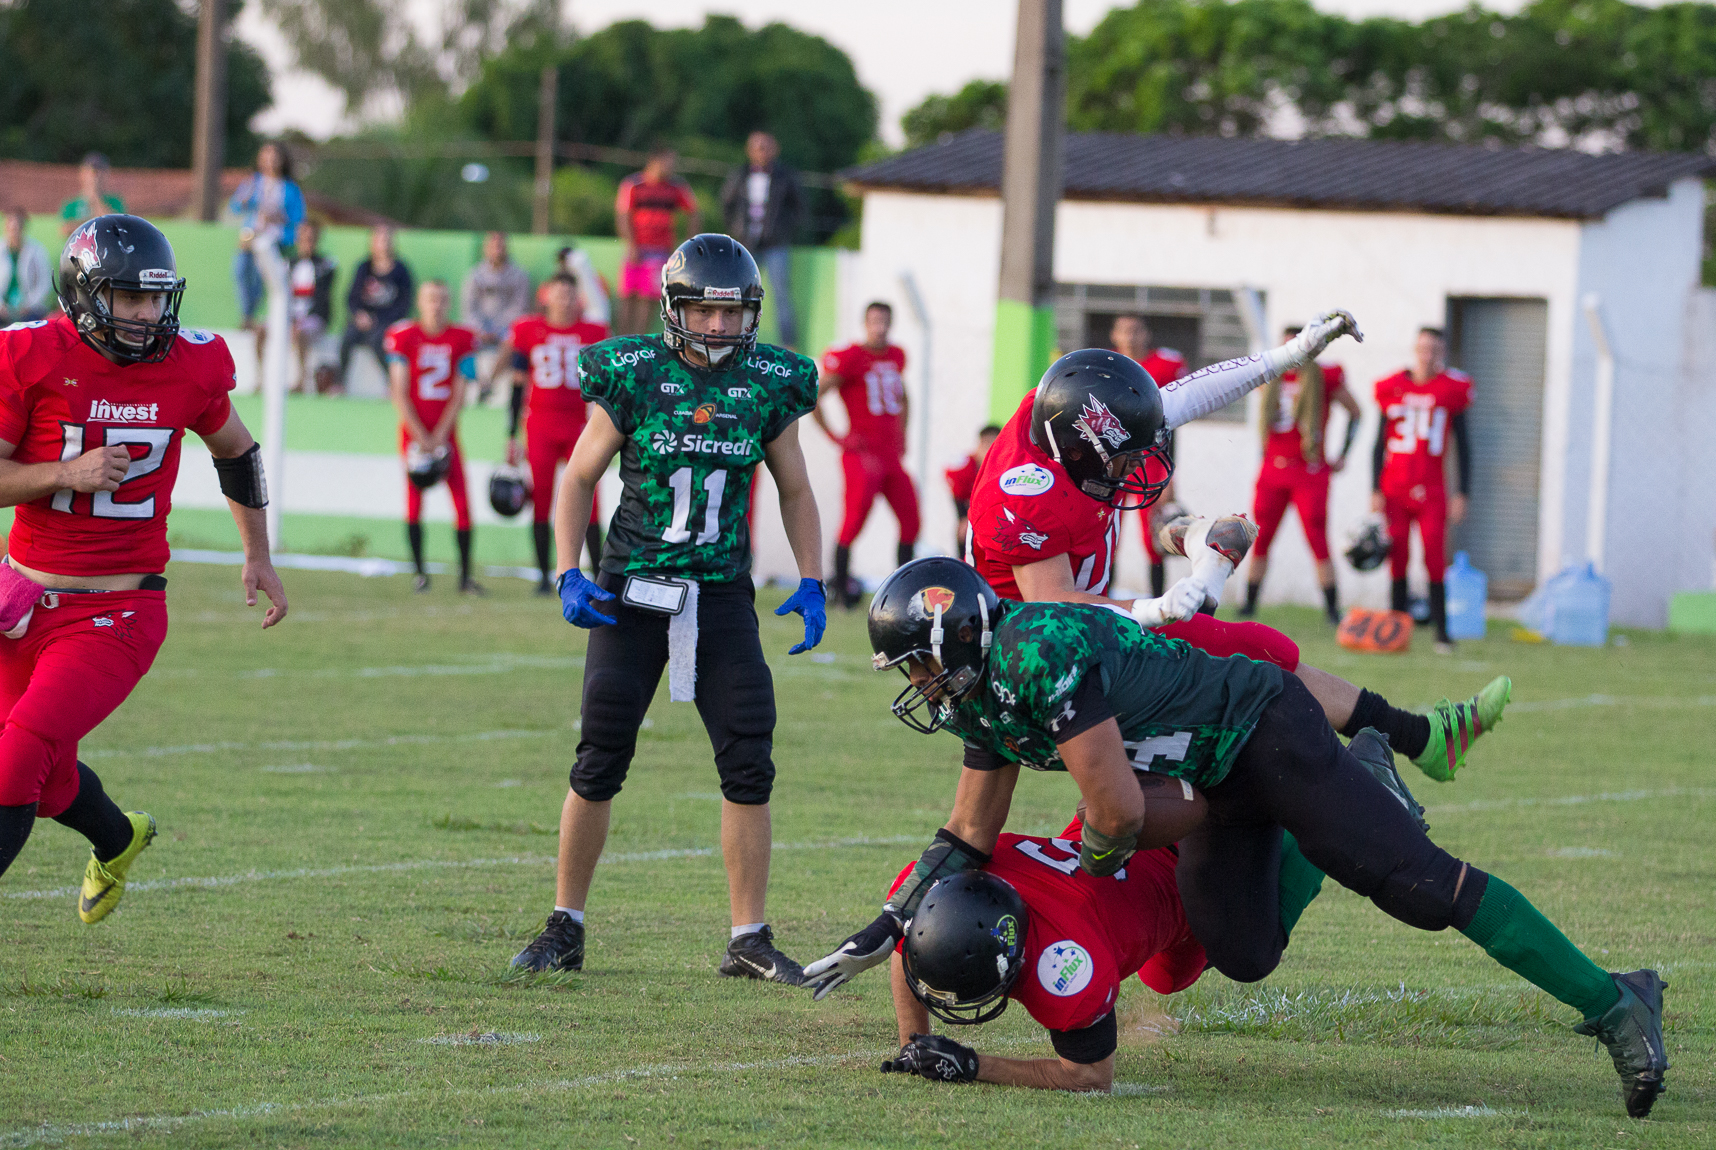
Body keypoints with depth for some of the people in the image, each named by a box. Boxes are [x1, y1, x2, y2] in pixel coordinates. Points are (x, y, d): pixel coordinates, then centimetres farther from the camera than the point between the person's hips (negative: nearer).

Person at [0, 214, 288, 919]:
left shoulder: (188, 366, -2)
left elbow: (235, 450, 18)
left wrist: (258, 556, 21)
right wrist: (65, 474, -22)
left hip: (118, 613, -2)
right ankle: (119, 841, 49)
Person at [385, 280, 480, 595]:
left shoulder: (461, 339, 3)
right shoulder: (404, 337, -2)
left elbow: (458, 396, 1)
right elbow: (400, 394, -3)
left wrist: (439, 437, -7)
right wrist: (420, 437, -10)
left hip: (445, 433, 1)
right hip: (414, 430, -1)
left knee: (462, 502, -6)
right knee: (414, 501, -2)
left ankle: (465, 576, -2)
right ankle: (420, 572, 8)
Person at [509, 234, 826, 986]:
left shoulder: (769, 386, 0)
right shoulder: (634, 378, -7)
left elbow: (795, 492, 12)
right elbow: (579, 479, 2)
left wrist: (811, 584, 0)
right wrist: (569, 576, -9)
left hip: (721, 598, 2)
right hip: (634, 594, -2)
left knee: (749, 766, -4)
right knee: (600, 763, -1)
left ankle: (750, 939, 5)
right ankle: (565, 929, 12)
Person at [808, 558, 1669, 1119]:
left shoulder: (1038, 653, -29)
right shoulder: (978, 703, 2)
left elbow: (1120, 813, -30)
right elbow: (970, 835, 12)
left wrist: (1097, 861, -8)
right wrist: (886, 929, 4)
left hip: (1264, 734, -9)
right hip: (1219, 787, 9)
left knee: (1419, 884, -15)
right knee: (1242, 955, 5)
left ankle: (1611, 1004, -13)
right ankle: (1358, 784, 27)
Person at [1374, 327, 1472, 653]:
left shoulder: (1452, 390, 3)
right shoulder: (1393, 388, 5)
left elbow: (1463, 447, 7)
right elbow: (1380, 443, 10)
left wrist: (1462, 494, 2)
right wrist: (1375, 489, 5)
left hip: (1431, 490, -1)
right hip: (1394, 488, 1)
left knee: (1435, 561, -7)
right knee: (1397, 561, 2)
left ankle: (1441, 632, -5)